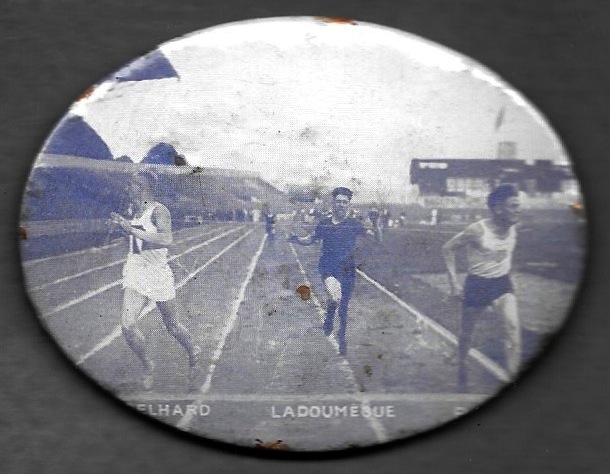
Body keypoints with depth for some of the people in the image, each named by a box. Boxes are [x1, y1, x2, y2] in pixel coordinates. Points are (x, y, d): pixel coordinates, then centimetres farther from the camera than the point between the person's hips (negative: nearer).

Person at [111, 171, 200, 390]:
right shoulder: (135, 209, 7)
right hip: (134, 271, 6)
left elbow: (166, 239, -33)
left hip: (157, 273, -6)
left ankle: (194, 354, 41)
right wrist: (122, 223, 7)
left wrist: (132, 230, -32)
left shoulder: (158, 210, -16)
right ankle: (147, 367, 11)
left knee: (172, 327, 11)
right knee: (127, 324, -11)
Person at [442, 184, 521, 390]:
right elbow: (448, 248, -10)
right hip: (477, 285, -3)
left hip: (502, 283, 3)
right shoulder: (477, 231, -21)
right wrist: (454, 282, -11)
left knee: (514, 326, -19)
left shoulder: (512, 230, -5)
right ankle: (461, 368, 39)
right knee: (467, 331, 11)